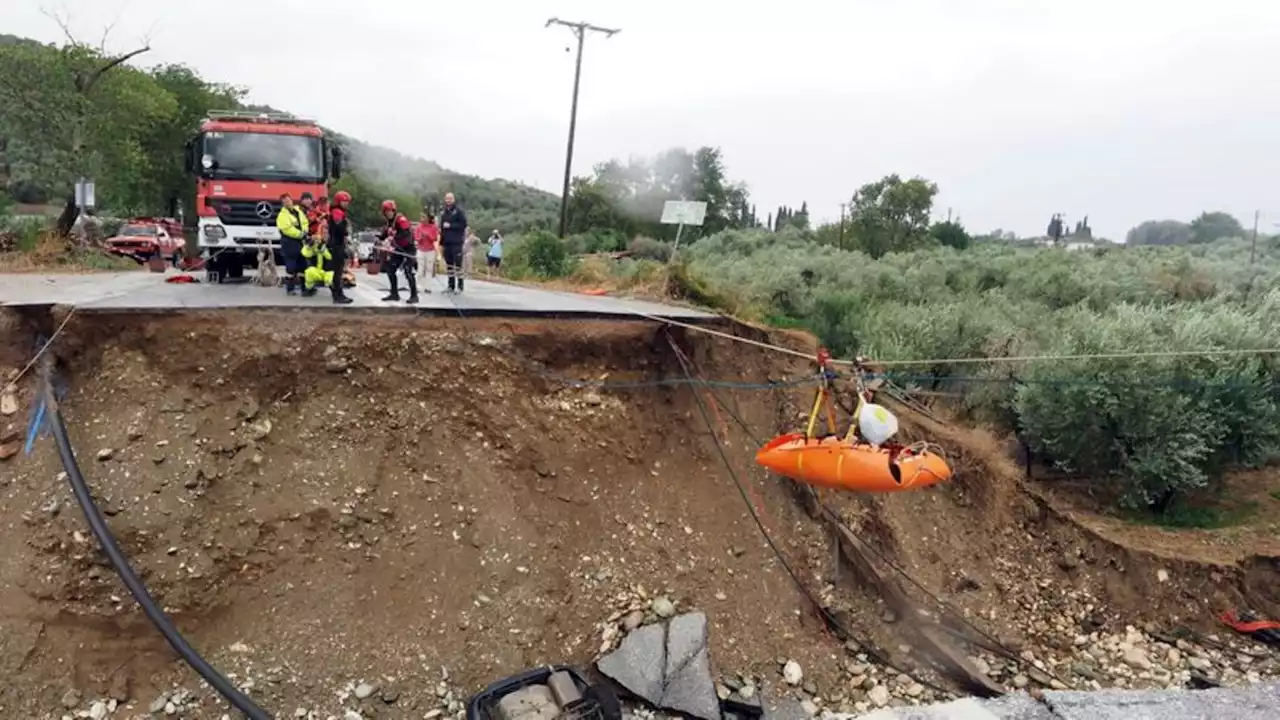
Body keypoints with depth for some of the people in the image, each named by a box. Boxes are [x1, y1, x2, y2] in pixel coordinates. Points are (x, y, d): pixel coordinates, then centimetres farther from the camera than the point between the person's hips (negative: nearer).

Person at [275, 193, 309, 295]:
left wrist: (305, 232, -5)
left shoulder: (298, 211, 14)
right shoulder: (283, 215, -11)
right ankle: (289, 288, 0)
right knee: (291, 267, -6)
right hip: (290, 243, -7)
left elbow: (305, 223, 15)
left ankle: (302, 285, 20)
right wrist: (301, 235, -19)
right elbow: (288, 229, -21)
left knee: (301, 265, 12)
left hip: (300, 242, 7)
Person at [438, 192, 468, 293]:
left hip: (456, 242, -6)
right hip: (446, 242, 6)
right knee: (449, 264, 8)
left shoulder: (458, 211, -4)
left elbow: (463, 224, -10)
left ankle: (460, 286, -3)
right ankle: (451, 285, 15)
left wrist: (450, 225, -14)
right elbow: (441, 226, 18)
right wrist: (441, 241, 13)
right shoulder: (443, 212, 14)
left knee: (458, 263, -8)